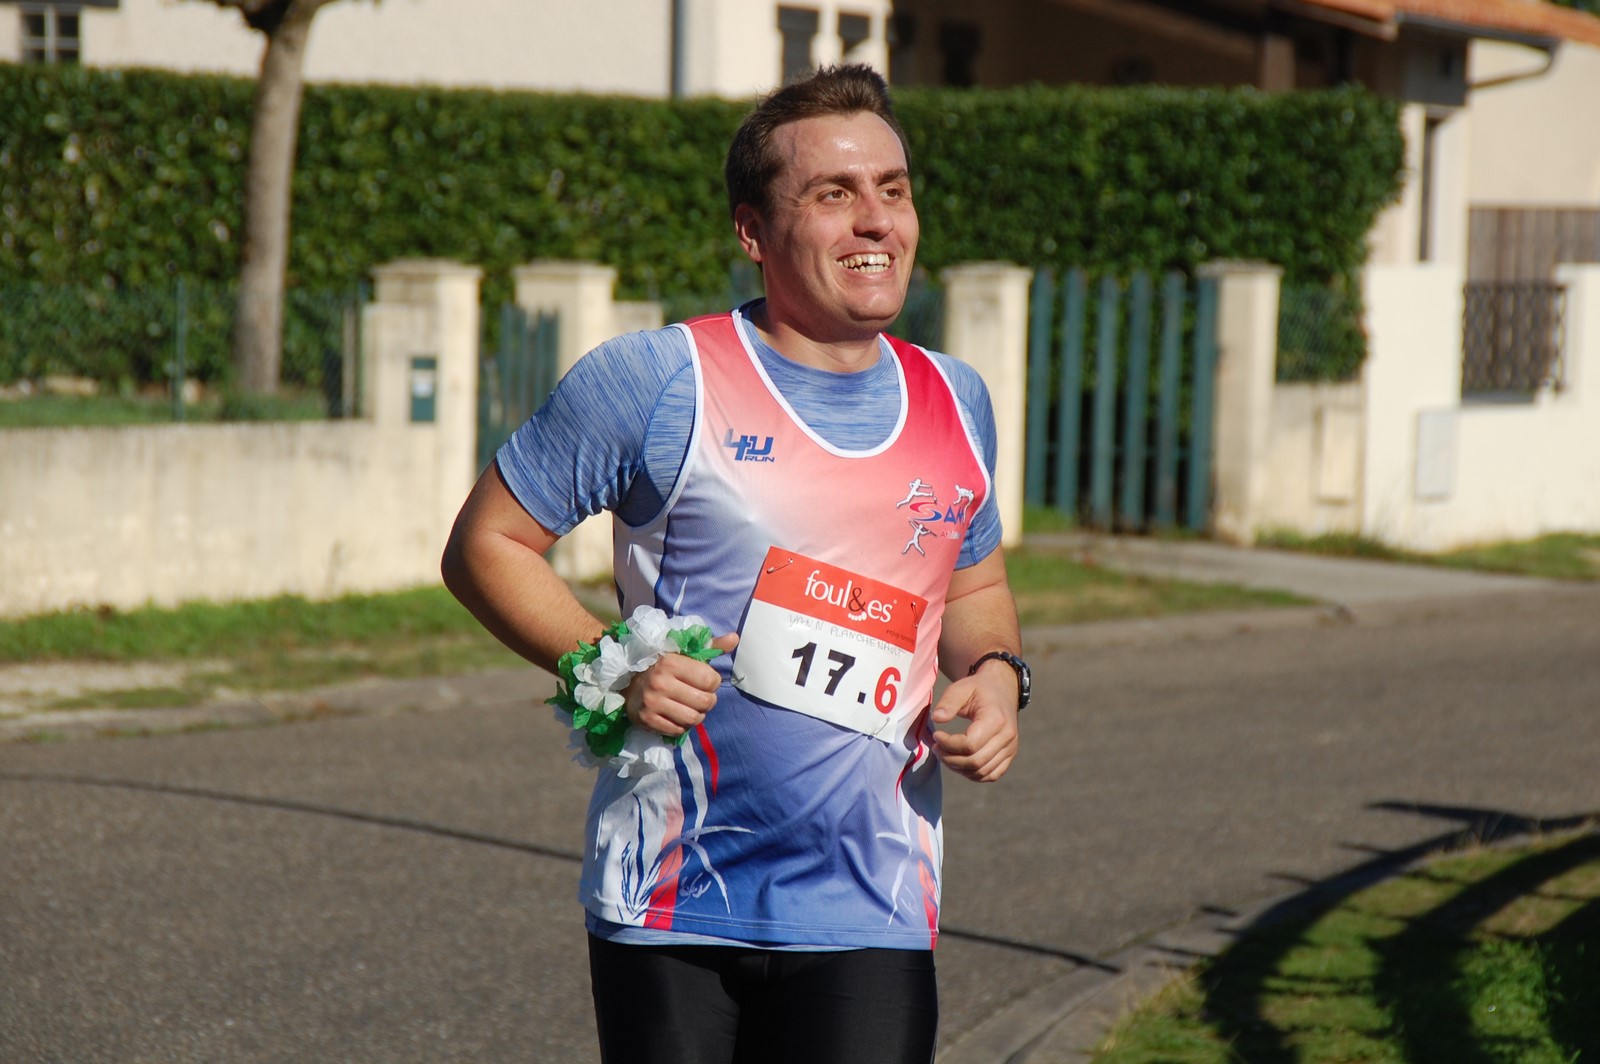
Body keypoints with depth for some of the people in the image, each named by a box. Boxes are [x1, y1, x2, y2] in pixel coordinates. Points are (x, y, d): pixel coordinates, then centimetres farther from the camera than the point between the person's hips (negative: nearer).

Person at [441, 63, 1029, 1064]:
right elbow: (486, 544, 1)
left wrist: (995, 671, 3)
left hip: (870, 917, 3)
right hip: (668, 906, -2)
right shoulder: (655, 381, -5)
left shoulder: (955, 403, 9)